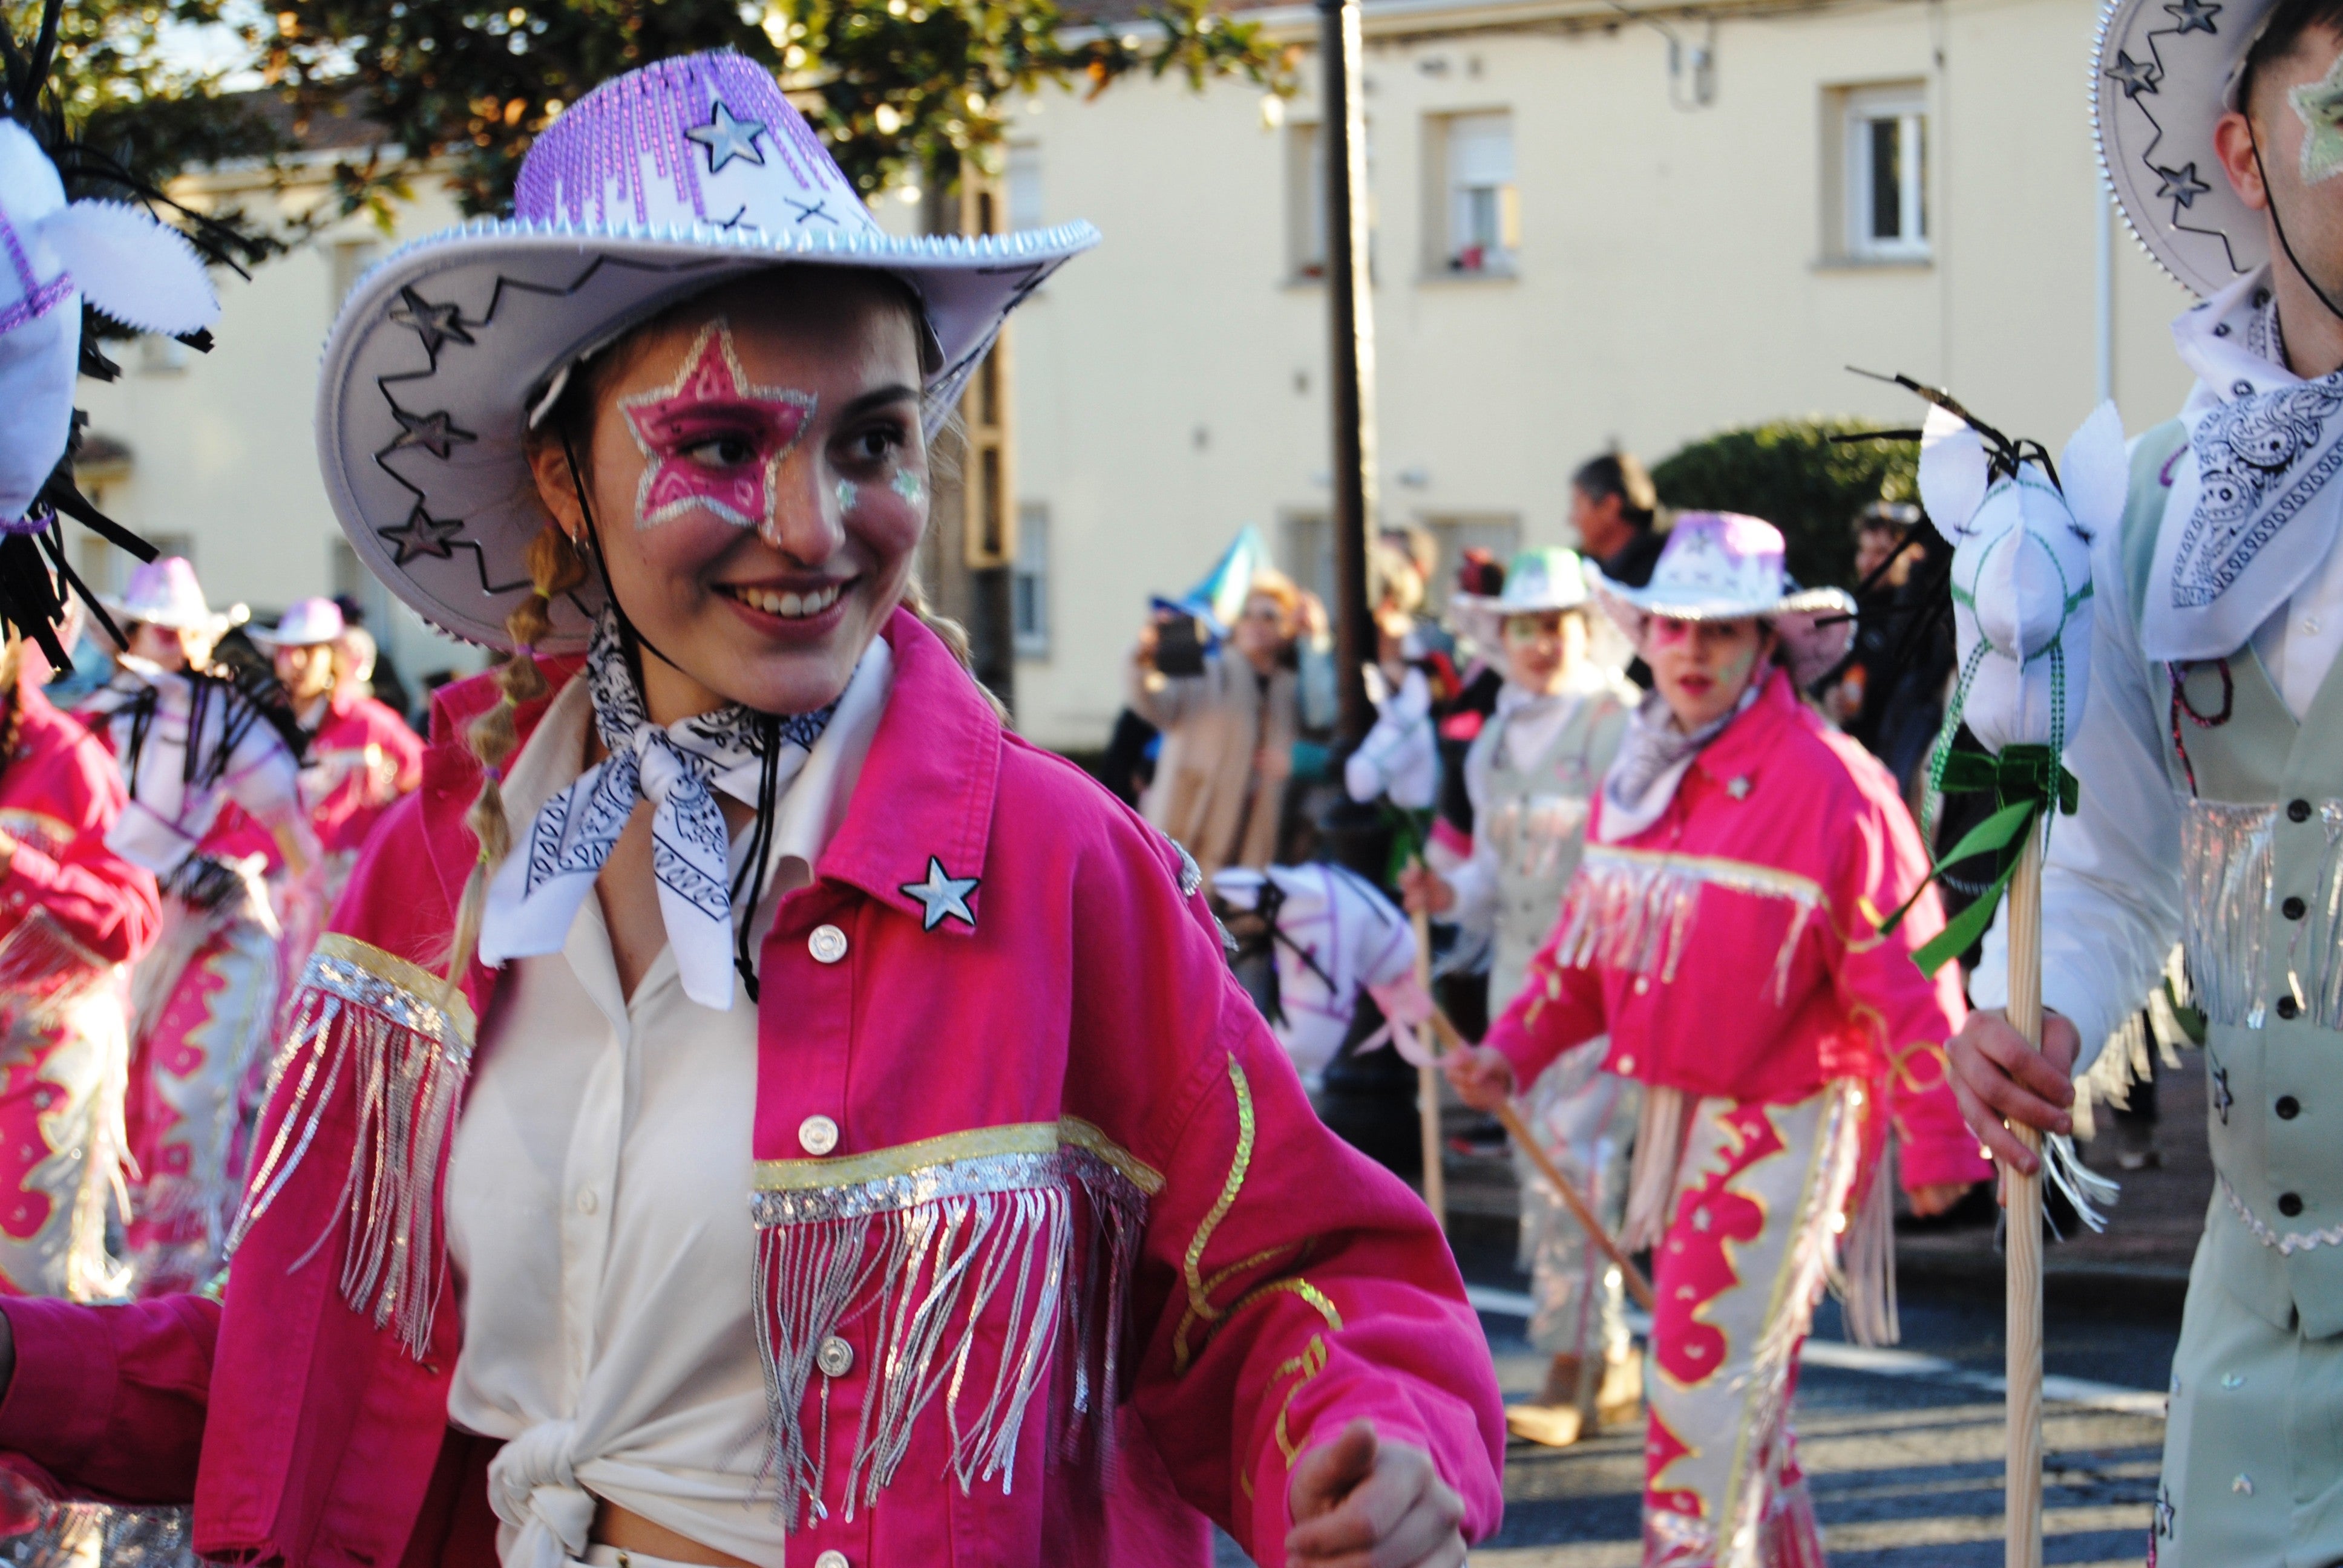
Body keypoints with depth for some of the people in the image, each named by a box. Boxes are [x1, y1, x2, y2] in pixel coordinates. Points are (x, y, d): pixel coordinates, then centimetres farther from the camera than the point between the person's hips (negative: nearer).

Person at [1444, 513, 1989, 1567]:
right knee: (1741, 1388, 19)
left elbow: (1903, 976, -16)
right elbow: (1589, 943, 17)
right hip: (1677, 1118, 8)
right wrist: (1514, 1049, 3)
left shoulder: (1828, 785, -17)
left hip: (1783, 1126, -8)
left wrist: (1937, 1145, -16)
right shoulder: (1636, 779, 7)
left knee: (1709, 1382, -8)